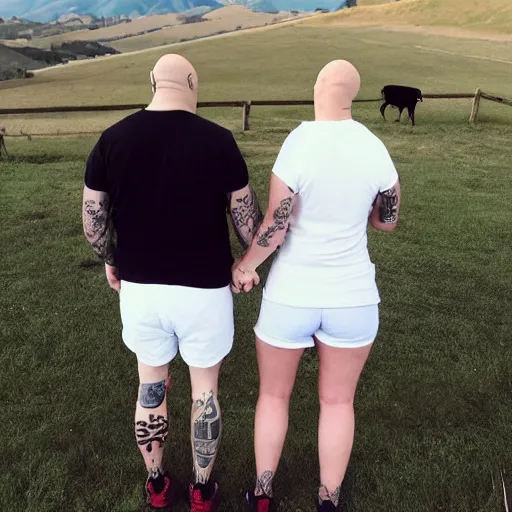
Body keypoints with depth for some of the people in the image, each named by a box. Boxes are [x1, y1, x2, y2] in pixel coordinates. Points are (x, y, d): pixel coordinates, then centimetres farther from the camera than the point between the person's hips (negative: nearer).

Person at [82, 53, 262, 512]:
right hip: (204, 289, -2)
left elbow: (93, 221, 1)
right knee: (205, 389, 16)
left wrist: (111, 262, 19)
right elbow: (246, 216, -5)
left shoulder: (113, 139, -4)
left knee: (151, 385, 20)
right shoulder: (218, 140, -11)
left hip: (140, 288, 3)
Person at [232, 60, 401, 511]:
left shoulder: (297, 146, -18)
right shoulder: (375, 149, -6)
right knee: (338, 400, 19)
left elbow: (273, 229, -16)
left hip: (290, 295, -2)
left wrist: (244, 266, 1)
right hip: (353, 296, 3)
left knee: (274, 394, 19)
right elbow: (388, 221, 7)